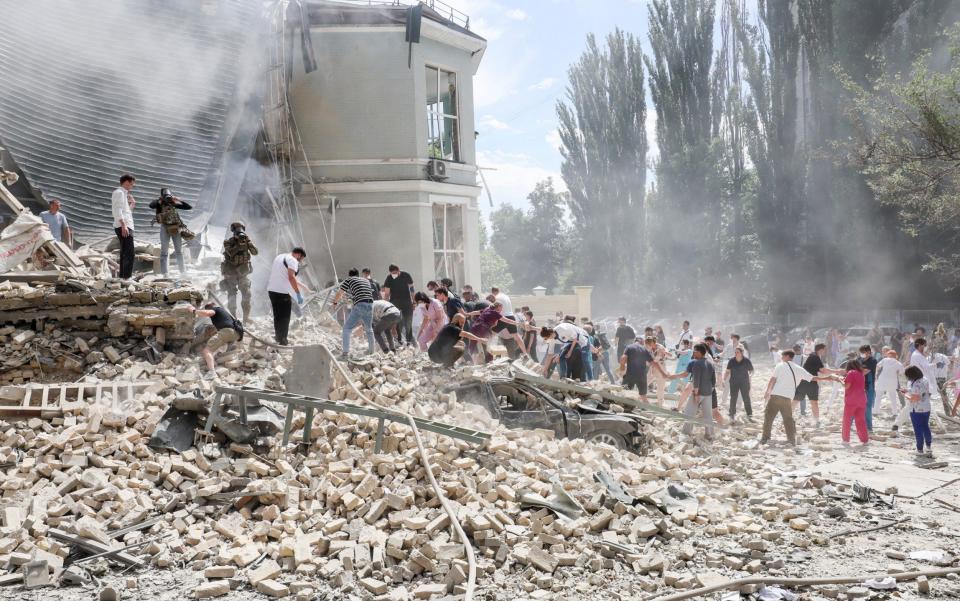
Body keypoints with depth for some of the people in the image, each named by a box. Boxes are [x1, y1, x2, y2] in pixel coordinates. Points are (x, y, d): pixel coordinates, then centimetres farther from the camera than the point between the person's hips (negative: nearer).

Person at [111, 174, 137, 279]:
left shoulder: (124, 193, 24)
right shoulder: (119, 192, -5)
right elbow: (117, 210, -16)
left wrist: (131, 204, 16)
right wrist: (123, 225, -23)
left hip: (126, 226, 11)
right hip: (123, 226, -11)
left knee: (125, 253, 12)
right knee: (129, 253, -16)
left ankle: (122, 276, 15)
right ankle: (126, 277, -21)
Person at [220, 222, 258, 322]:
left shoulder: (247, 240, -2)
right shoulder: (228, 242, -9)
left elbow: (255, 252, -14)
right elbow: (231, 253, -27)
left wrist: (248, 242, -25)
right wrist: (239, 244, -34)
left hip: (243, 273, 2)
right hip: (230, 273, -2)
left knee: (246, 294, -3)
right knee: (232, 296, 0)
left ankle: (246, 316, 6)